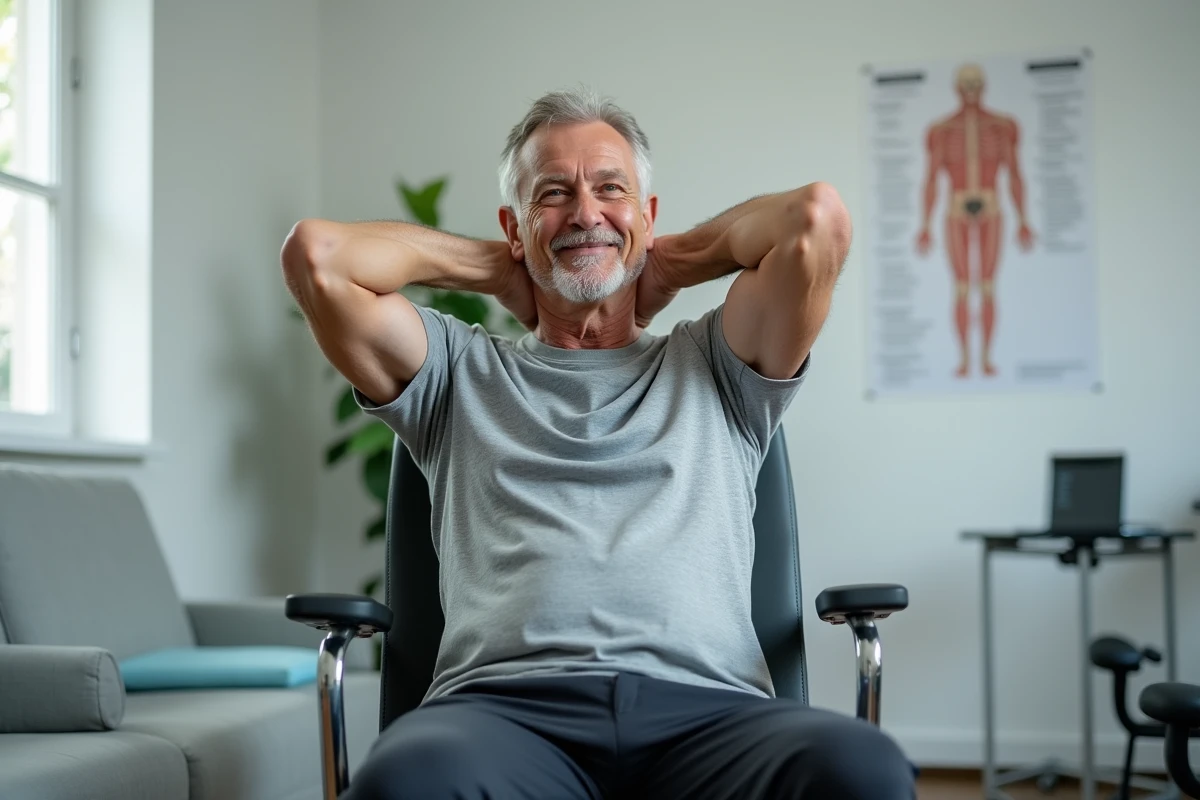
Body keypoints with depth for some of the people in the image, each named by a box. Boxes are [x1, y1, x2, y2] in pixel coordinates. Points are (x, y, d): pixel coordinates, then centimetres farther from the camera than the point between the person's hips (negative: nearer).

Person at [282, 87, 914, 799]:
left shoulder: (713, 369, 24)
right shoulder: (462, 374, 24)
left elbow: (817, 218, 9)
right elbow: (317, 253, 13)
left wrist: (676, 263, 25)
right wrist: (493, 270, 24)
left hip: (704, 708, 1)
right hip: (506, 703, 0)